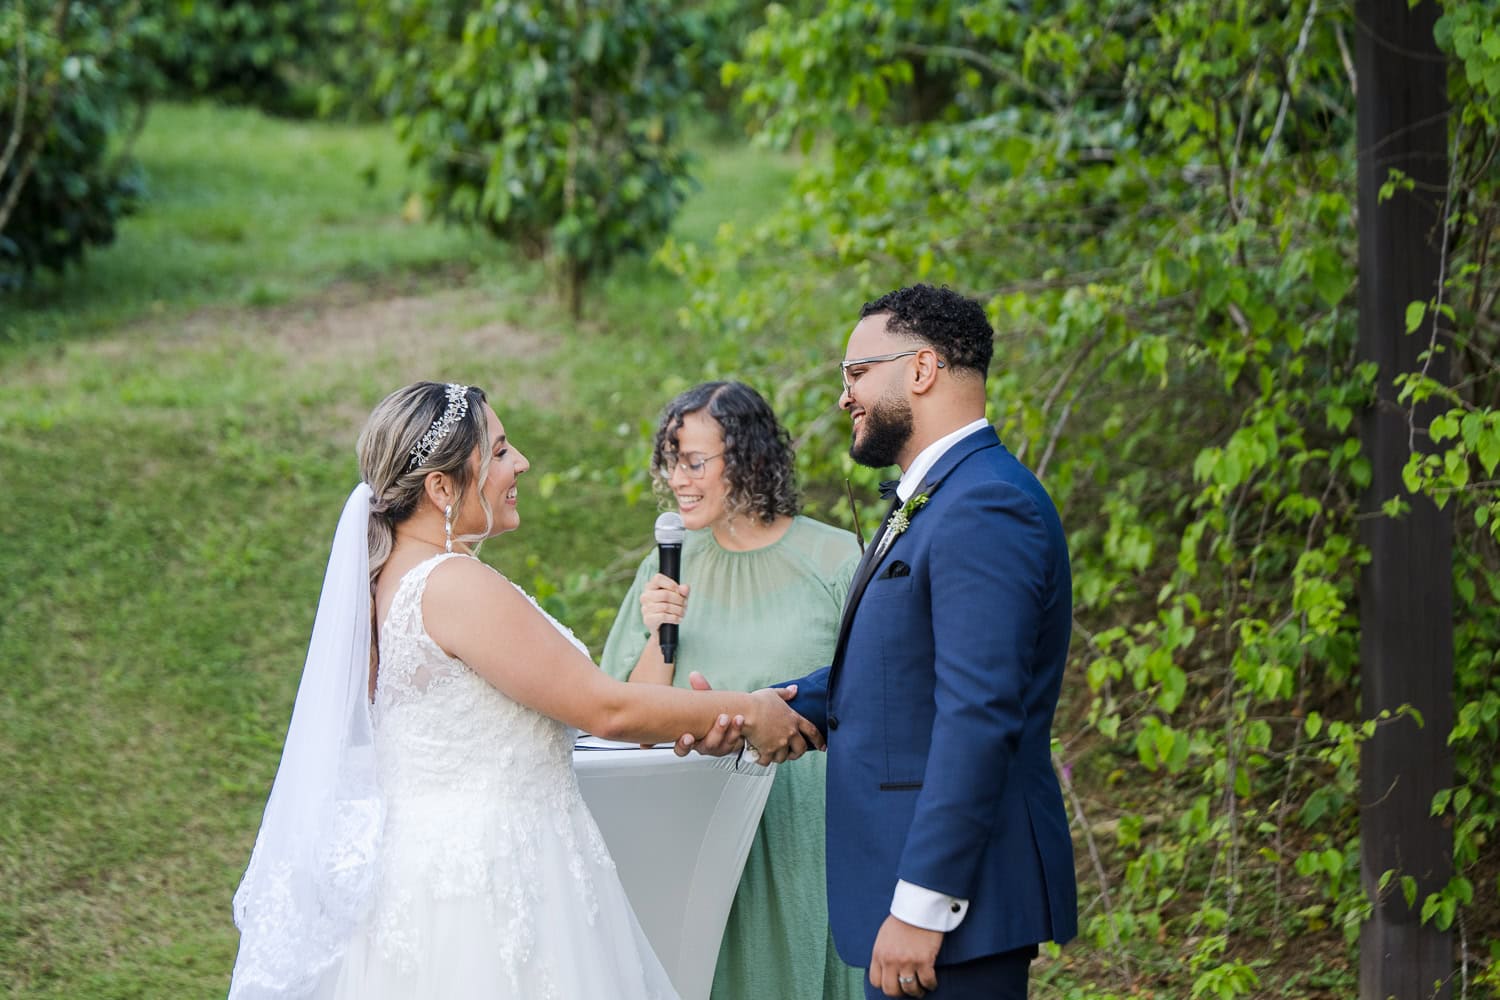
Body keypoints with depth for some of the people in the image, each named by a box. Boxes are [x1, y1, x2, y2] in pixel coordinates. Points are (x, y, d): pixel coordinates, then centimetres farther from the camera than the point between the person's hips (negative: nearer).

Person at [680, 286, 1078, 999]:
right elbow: (869, 674, 19)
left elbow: (977, 719, -24)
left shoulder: (987, 509, -18)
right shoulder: (930, 503, 16)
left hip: (955, 889, -10)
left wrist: (922, 907, -24)